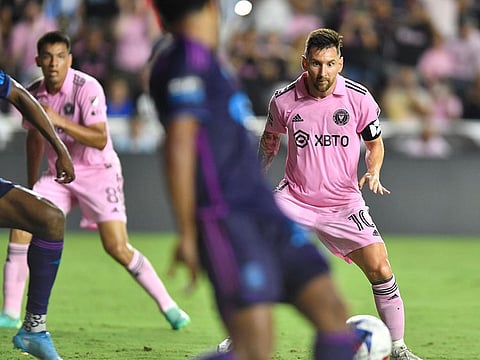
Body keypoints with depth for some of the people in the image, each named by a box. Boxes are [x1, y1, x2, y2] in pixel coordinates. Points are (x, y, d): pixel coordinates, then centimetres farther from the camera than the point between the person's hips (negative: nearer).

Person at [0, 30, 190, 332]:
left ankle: (169, 307, 0)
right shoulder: (33, 94, -1)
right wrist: (31, 187, 23)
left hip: (98, 172, -5)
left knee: (117, 247, -15)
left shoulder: (87, 88, -19)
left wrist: (60, 121, -36)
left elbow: (100, 140, -27)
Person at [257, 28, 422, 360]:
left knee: (380, 269, -11)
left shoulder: (359, 98, -9)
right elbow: (270, 139, 14)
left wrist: (373, 173, -12)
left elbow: (375, 143, 7)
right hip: (294, 197, 0)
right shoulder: (284, 100, -7)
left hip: (344, 202, 0)